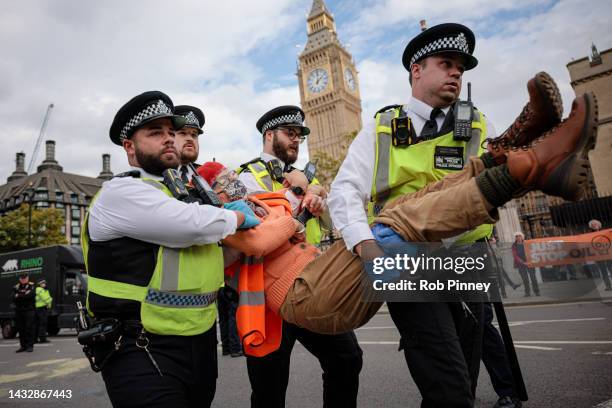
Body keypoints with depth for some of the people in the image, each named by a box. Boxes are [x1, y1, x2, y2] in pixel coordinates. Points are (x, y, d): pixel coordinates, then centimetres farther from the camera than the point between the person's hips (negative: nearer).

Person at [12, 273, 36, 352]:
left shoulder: (31, 286, 3)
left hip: (29, 310, -4)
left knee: (29, 328, -7)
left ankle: (30, 346, -3)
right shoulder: (16, 287, 13)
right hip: (18, 311, 4)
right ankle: (23, 346, 15)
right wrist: (25, 296, -13)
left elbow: (31, 295, -15)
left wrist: (19, 296, -7)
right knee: (20, 328, 7)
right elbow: (13, 298, 0)